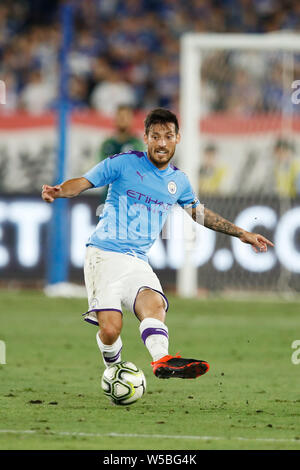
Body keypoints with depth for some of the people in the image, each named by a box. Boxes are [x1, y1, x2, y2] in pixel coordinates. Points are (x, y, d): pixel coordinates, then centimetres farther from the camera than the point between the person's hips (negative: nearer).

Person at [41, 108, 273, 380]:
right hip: (105, 254, -4)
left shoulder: (179, 181, 15)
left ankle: (162, 360, -54)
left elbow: (199, 212, 33)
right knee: (110, 330, -20)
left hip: (138, 262, 4)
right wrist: (58, 191, -22)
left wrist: (241, 234, 35)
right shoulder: (124, 163, 1)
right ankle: (113, 368, 11)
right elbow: (82, 183, 1)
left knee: (154, 304, -30)